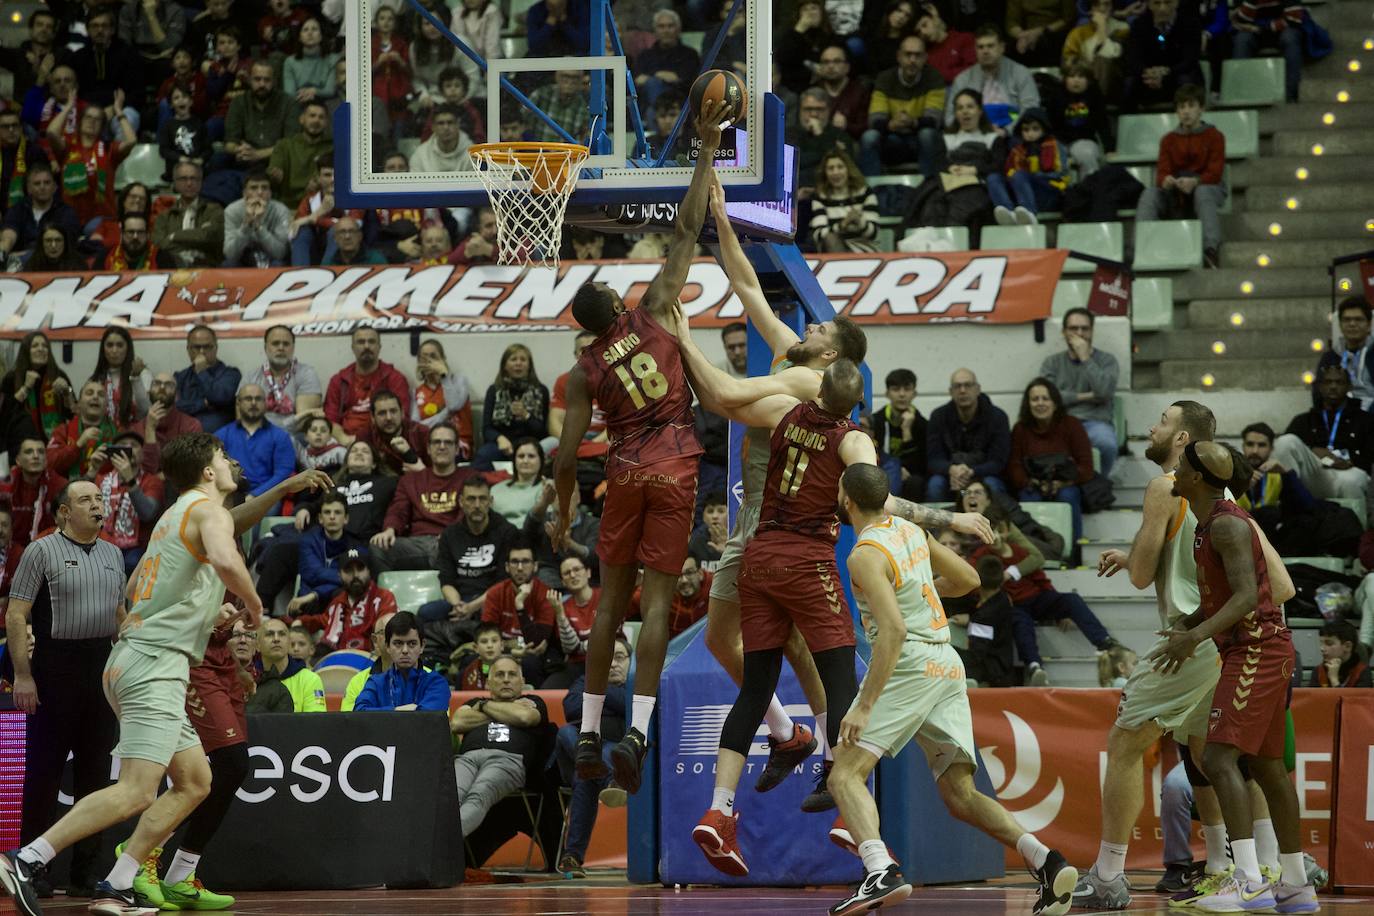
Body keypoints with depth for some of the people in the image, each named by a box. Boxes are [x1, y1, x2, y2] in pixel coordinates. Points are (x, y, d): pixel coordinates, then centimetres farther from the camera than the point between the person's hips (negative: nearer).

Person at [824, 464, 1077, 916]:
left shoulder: (865, 556, -10)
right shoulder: (910, 530, 15)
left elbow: (893, 629, -22)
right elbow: (968, 579, 26)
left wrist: (865, 705, -24)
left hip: (909, 665, -8)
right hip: (948, 665, 8)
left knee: (846, 774, -11)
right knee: (960, 795, 8)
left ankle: (882, 872, -33)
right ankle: (1045, 861, -11)